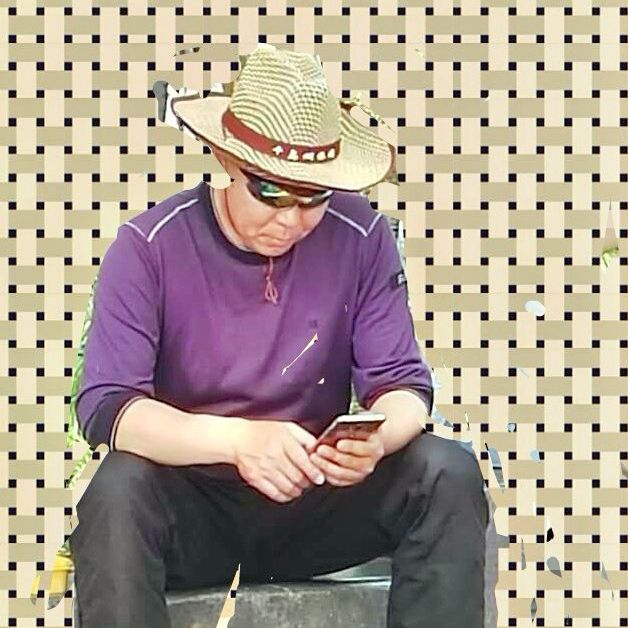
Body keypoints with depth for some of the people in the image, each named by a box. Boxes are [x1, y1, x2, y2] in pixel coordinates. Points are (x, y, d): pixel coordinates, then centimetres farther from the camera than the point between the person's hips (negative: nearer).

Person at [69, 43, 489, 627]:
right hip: (193, 505, -2)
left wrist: (377, 438, -30)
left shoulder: (362, 237, -6)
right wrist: (237, 438, -37)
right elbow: (103, 405, -19)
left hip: (316, 498, 2)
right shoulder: (150, 245, -12)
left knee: (449, 474, -22)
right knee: (118, 490, -35)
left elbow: (402, 384, -4)